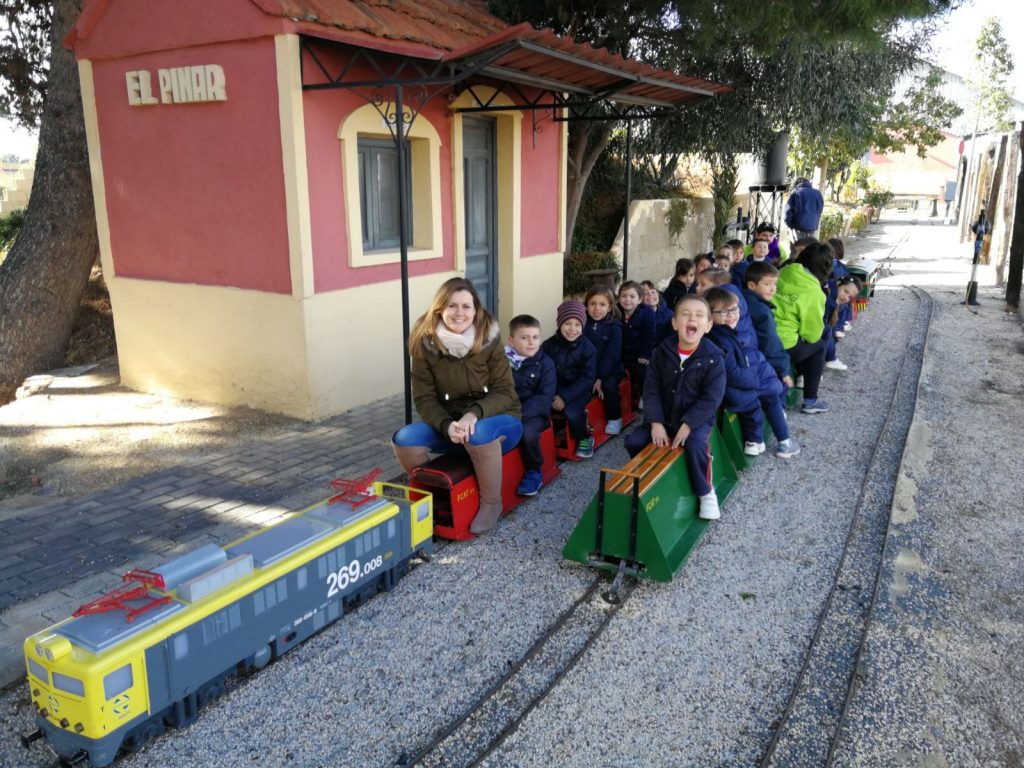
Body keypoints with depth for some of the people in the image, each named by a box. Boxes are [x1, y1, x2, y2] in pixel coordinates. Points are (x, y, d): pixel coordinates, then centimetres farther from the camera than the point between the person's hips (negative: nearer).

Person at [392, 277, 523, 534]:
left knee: (480, 433, -38)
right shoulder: (426, 344, -10)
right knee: (404, 439, -22)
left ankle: (491, 503, -13)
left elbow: (505, 392, -13)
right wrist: (447, 426, -28)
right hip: (450, 423, 3)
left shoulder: (489, 340, -14)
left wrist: (475, 413, -32)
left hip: (496, 420, -3)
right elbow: (424, 399, -8)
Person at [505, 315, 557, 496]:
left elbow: (545, 397, -11)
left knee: (527, 432, -32)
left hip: (533, 412, -2)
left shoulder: (545, 363, -3)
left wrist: (520, 413, -25)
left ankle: (534, 472, -5)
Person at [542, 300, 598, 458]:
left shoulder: (587, 347, -5)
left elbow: (587, 378, -9)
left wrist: (565, 397, -19)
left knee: (571, 413, -29)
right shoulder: (548, 345, 1)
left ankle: (584, 438, 2)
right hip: (553, 390, 2)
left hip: (576, 391, -2)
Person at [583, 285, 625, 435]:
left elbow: (611, 356, -11)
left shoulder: (614, 327, -6)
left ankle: (614, 418, -5)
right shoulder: (583, 324, 3)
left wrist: (600, 378, -19)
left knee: (609, 386, -30)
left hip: (609, 370, -2)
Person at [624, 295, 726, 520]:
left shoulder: (713, 358, -13)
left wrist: (687, 425, -24)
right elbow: (651, 390, -5)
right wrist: (656, 422, -16)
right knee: (633, 441, -12)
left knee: (695, 445, -32)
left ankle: (705, 492, -6)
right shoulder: (662, 353, -5)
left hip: (697, 418, -3)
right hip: (663, 417, 4)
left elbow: (711, 398, -16)